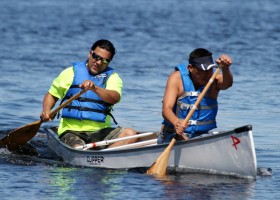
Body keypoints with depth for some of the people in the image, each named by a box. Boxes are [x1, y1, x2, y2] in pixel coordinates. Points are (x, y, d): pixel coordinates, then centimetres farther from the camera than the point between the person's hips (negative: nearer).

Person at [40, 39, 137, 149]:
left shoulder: (112, 77, 8)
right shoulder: (71, 72, 10)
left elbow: (115, 98, -14)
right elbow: (52, 95, 19)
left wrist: (95, 88, -32)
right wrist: (46, 110, -3)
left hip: (100, 131, 2)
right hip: (72, 130, -2)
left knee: (130, 134, -26)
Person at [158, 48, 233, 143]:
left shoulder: (214, 80, -2)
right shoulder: (177, 78, -7)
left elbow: (227, 83, -26)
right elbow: (166, 109, -18)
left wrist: (225, 68, -50)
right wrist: (176, 123, -41)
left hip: (203, 135, 3)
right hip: (175, 135, -3)